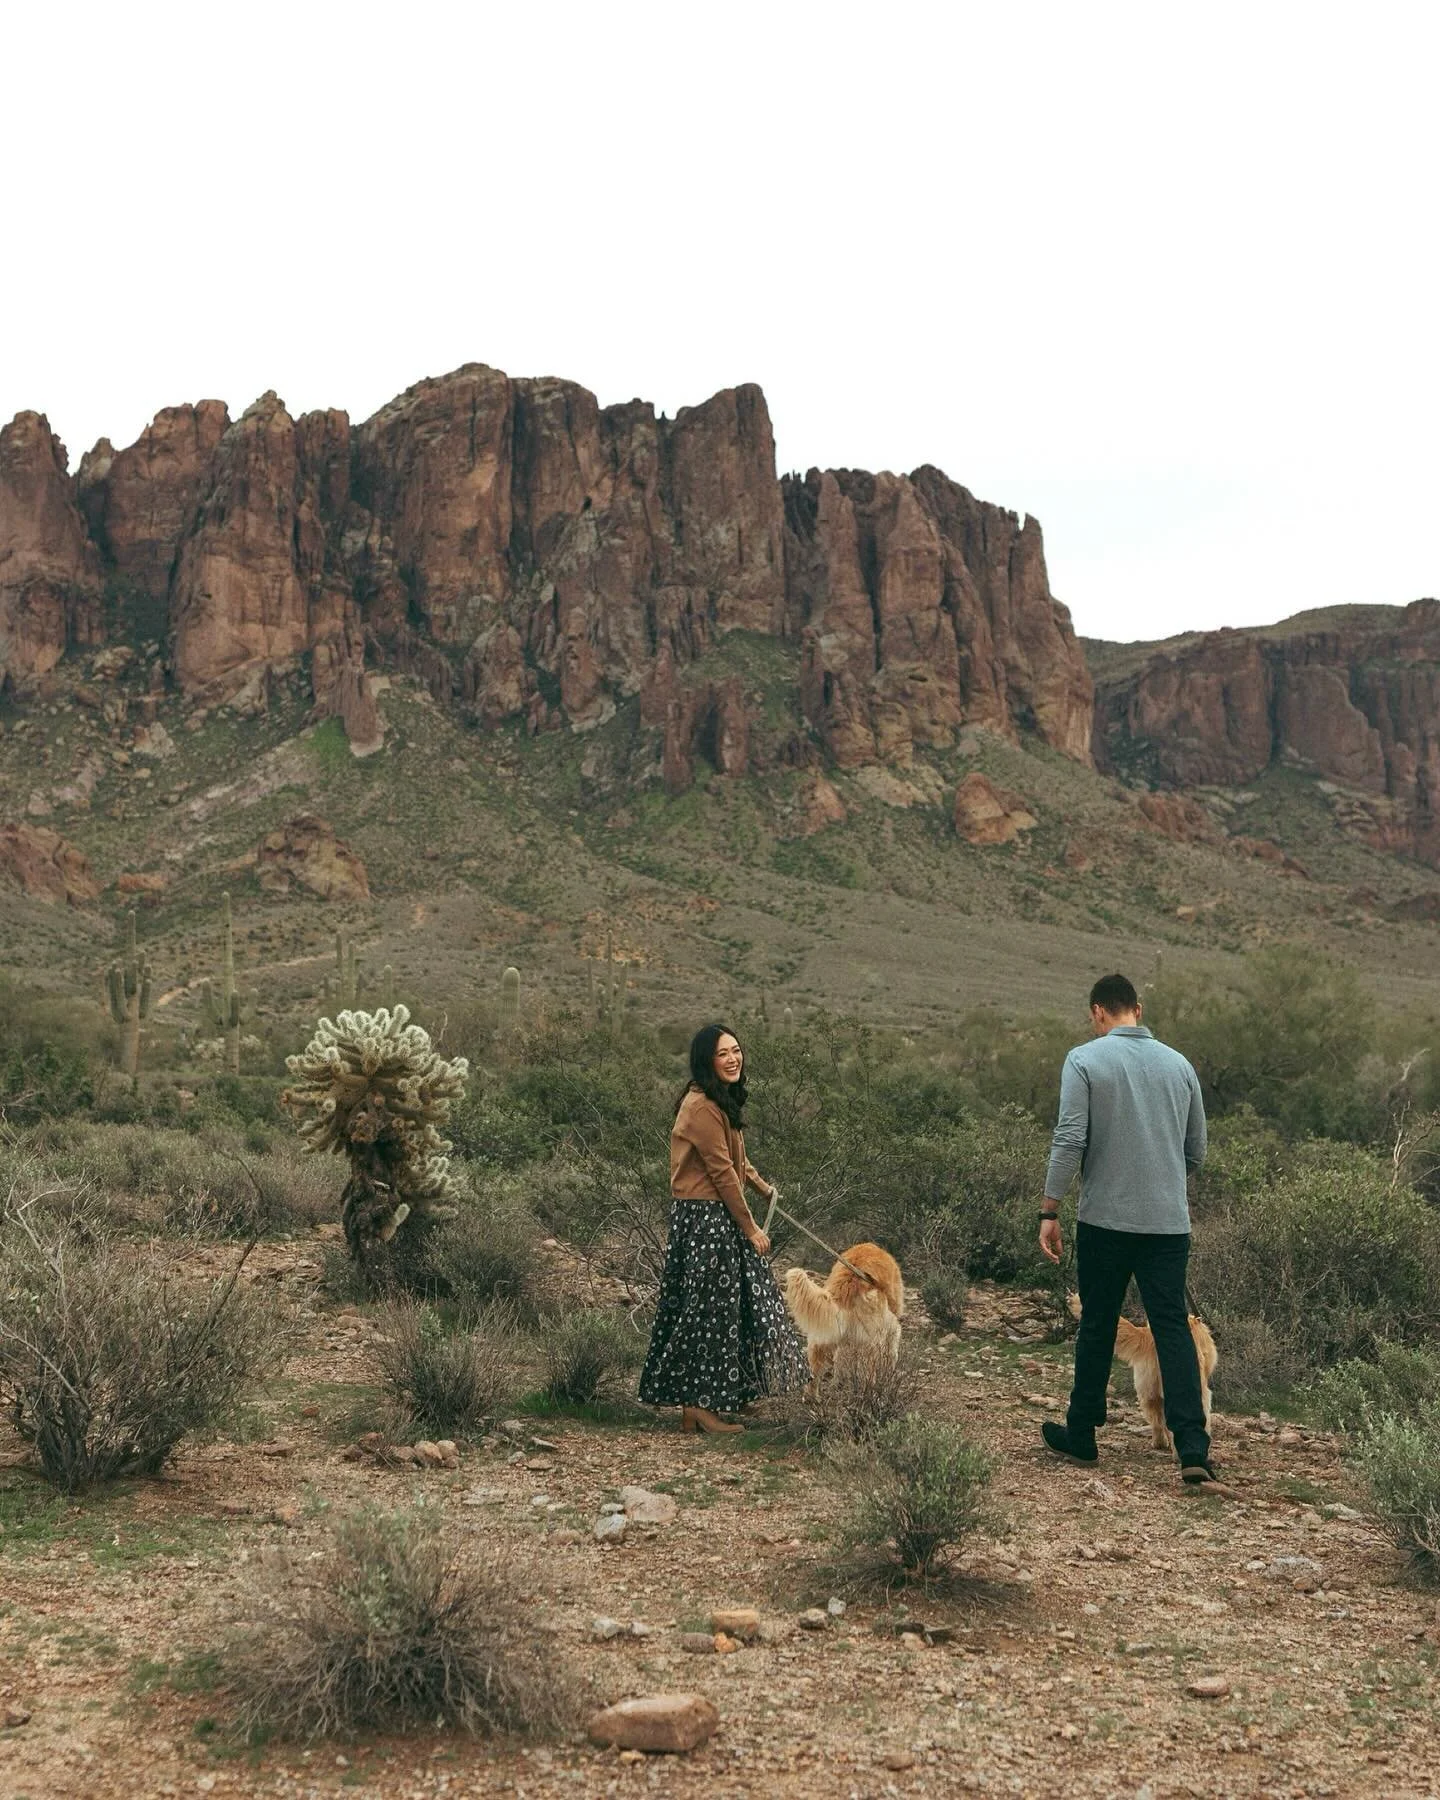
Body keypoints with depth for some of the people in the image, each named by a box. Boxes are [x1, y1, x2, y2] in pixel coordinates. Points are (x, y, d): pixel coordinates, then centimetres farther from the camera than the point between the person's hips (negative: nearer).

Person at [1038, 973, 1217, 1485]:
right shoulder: (1179, 1064, 8)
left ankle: (1081, 1435, 22)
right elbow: (1196, 1150, 14)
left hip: (1106, 1219, -2)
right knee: (1174, 1328, 1)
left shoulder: (1085, 1060, -6)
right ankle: (1193, 1448, -10)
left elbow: (1069, 1140, -14)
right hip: (1169, 1221, 3)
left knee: (1097, 1327, 11)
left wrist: (1049, 1211, -8)